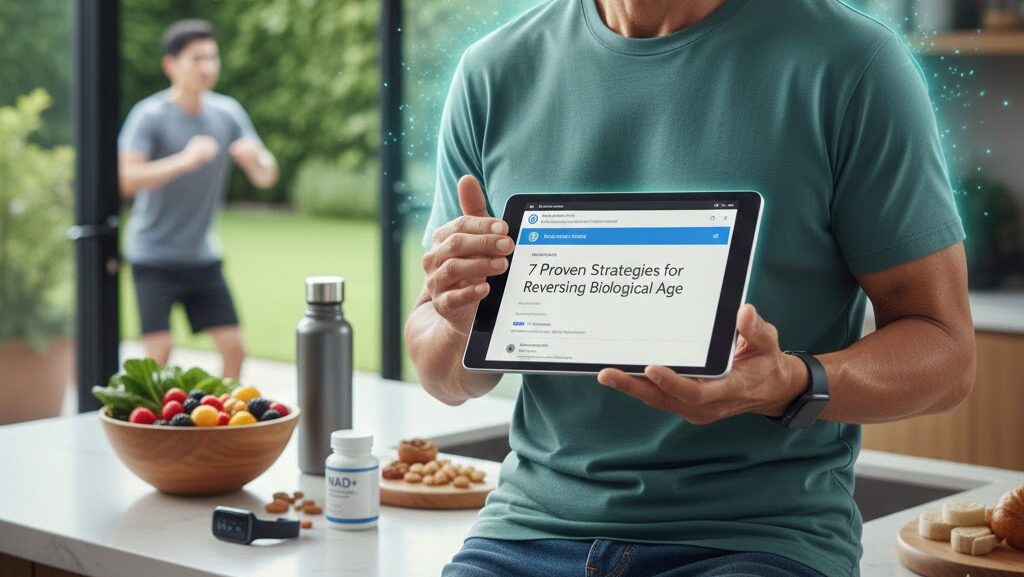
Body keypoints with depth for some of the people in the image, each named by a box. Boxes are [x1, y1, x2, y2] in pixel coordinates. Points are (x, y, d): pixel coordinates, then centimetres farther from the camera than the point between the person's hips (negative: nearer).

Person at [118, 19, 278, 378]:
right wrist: (184, 160, -38)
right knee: (159, 353, -12)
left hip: (202, 256, 5)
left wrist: (257, 158, -22)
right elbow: (127, 180, -25)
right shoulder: (150, 116, -13)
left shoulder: (227, 113, 2)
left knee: (234, 349, 3)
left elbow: (266, 177, 2)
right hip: (154, 257, -5)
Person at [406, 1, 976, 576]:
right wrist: (460, 323, -8)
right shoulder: (493, 72, 9)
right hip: (532, 527, 4)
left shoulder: (850, 61, -2)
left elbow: (947, 353, -1)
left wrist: (787, 384, -21)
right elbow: (449, 381, 16)